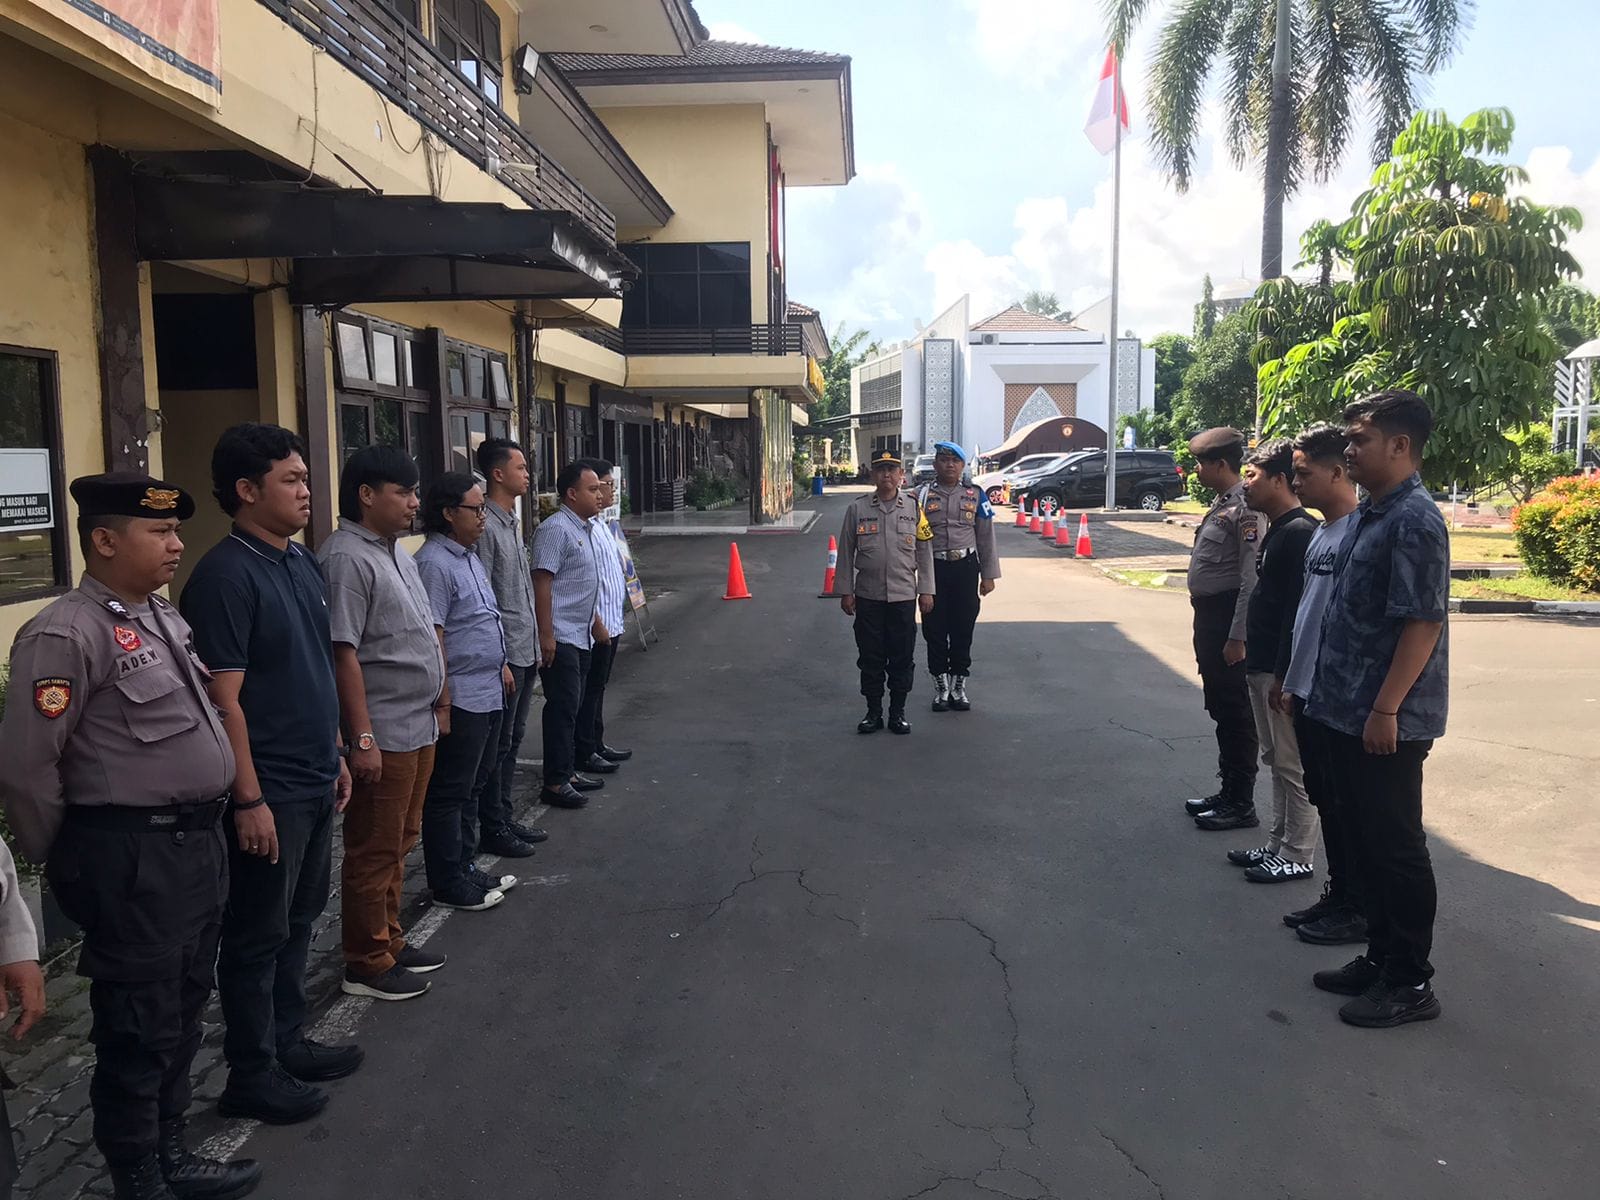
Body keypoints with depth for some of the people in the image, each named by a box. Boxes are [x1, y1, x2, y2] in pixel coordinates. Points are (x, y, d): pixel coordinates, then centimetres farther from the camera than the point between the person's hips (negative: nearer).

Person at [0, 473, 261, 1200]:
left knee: (183, 1016, 21)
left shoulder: (163, 616, 10)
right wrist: (66, 865, -6)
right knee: (139, 1031, 7)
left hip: (199, 843, 9)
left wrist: (207, 829, 18)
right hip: (133, 860, -8)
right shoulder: (66, 635, -17)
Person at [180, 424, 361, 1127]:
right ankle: (252, 1076, 20)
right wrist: (249, 799, -20)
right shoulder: (226, 575, -17)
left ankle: (288, 1042, 35)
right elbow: (223, 698, -20)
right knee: (258, 936, 6)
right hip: (268, 792, -8)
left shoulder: (304, 564, 9)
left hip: (314, 781, 8)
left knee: (298, 921, 19)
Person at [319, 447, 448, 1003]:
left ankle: (389, 942, 31)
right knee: (374, 852, 3)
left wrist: (440, 702, 20)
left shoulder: (397, 552, 13)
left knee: (398, 844, 18)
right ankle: (367, 964, 16)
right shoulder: (347, 558, -16)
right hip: (384, 734, -9)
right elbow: (343, 654, -21)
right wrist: (362, 738, -22)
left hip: (420, 727, 9)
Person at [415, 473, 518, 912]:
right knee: (449, 793, 2)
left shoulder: (469, 557, 14)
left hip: (488, 694, 10)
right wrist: (443, 701, -22)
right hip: (460, 699, -10)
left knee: (468, 788, 18)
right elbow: (432, 636, -21)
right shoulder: (434, 563, -17)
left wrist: (501, 664, 20)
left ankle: (465, 868, 30)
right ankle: (448, 884, 12)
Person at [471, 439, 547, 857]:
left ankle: (505, 817, 27)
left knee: (512, 741, 16)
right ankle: (492, 828, 12)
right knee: (497, 745, 2)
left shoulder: (512, 523, 13)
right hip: (505, 655, -9)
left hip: (525, 652, 9)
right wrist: (499, 661, -19)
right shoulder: (486, 526, -16)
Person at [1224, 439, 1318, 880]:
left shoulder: (1299, 532, -17)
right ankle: (1278, 844, 27)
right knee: (1275, 760, 17)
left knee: (1292, 765, 0)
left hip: (1282, 670, -10)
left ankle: (1298, 856, 10)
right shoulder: (1277, 532, 14)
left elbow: (1299, 611, -22)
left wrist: (1284, 674, -22)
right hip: (1263, 666, 10)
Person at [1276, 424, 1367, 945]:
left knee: (1344, 804, 3)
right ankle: (1337, 895, 30)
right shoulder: (1320, 533, 12)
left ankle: (1358, 908, 16)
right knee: (1323, 798, 17)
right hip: (1309, 693, 9)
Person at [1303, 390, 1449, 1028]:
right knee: (1369, 841, 17)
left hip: (1387, 721, -9)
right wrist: (1332, 693, 19)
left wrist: (1385, 710, -21)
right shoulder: (1369, 513, 11)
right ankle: (1380, 958, 31)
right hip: (1349, 711, 9)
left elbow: (1424, 622, -21)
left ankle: (1410, 983, 16)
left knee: (1397, 848, 3)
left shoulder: (1414, 521, -17)